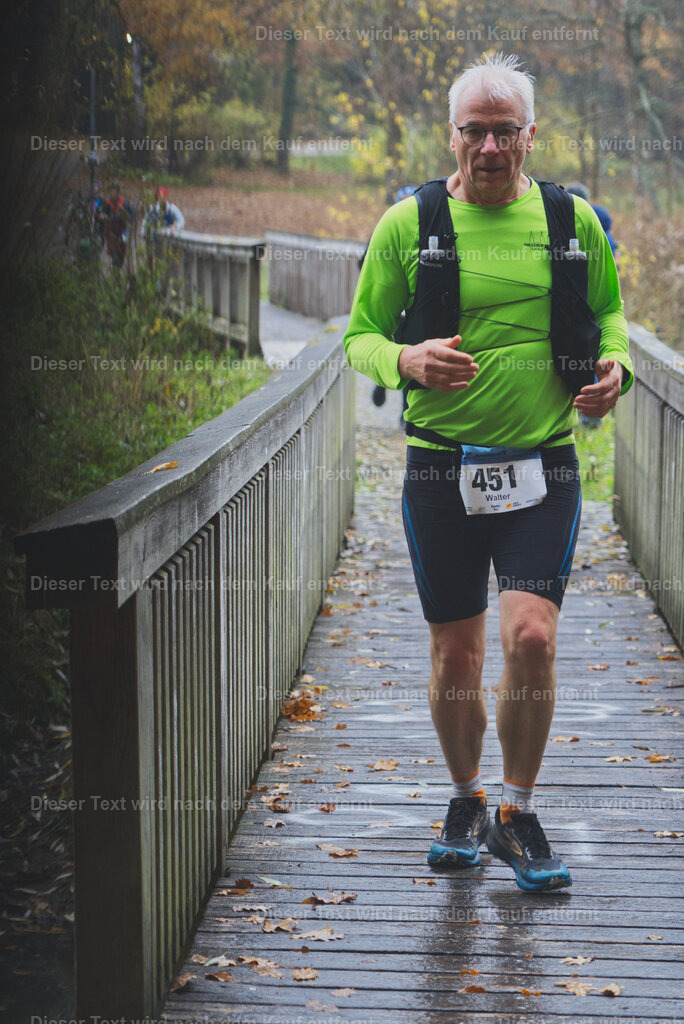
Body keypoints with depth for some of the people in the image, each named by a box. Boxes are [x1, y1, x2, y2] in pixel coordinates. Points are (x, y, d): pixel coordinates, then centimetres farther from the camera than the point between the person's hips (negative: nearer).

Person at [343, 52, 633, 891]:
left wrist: (614, 362, -2)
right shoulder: (407, 224, 0)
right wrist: (405, 361, -18)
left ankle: (519, 816, 7)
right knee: (455, 655, 7)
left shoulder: (573, 221, 4)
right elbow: (360, 334, 4)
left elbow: (607, 309, 20)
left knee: (531, 637, -14)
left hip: (544, 469, 0)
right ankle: (466, 800, 32)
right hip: (443, 469, 0)